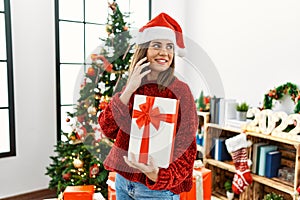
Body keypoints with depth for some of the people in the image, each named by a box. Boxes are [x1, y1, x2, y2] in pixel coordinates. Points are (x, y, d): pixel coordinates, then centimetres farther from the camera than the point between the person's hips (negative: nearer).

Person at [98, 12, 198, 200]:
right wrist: (128, 91, -18)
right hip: (123, 178, 5)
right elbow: (108, 129, -7)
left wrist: (159, 175, -30)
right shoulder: (131, 87, 1)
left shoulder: (179, 90, -14)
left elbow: (186, 147, -14)